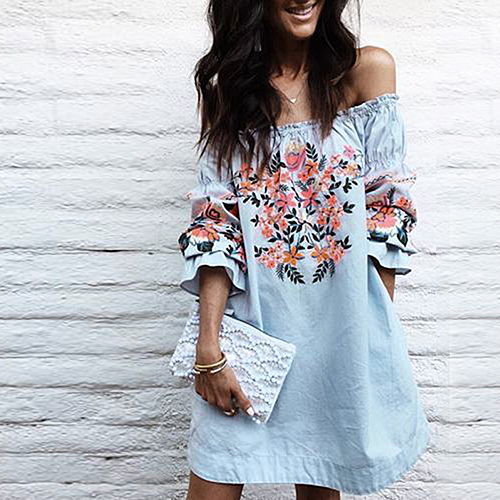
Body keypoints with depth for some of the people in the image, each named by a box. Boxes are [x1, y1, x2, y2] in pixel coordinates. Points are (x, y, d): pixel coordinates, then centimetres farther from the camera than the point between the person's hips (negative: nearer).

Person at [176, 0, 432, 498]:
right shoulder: (230, 89, 5)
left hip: (342, 328, 0)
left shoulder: (366, 70, -1)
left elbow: (387, 208, -2)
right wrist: (208, 346, -11)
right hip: (253, 326, 1)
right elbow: (214, 225, -3)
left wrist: (382, 337, -5)